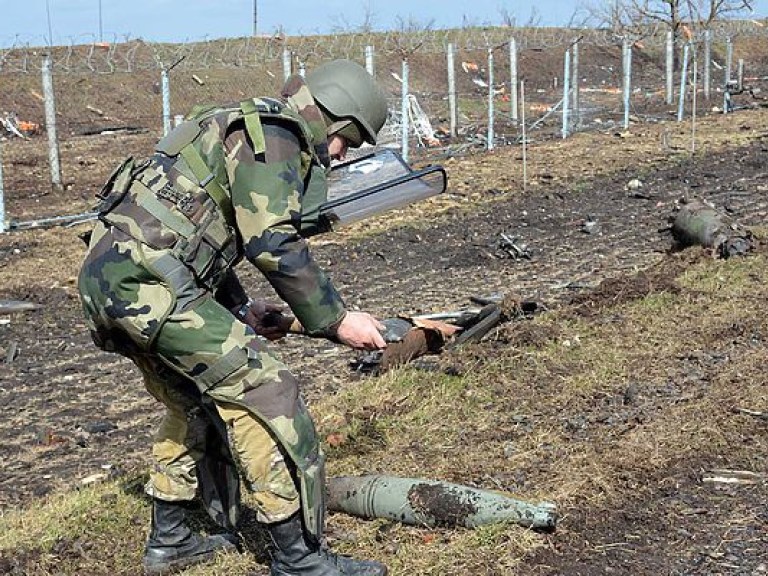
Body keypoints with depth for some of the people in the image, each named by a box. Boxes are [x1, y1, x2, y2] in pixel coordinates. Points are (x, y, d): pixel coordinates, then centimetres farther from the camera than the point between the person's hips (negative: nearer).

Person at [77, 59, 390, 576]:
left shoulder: (247, 127, 25)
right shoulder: (271, 132, -5)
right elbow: (275, 244, -16)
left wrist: (244, 312, 20)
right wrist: (336, 321, -9)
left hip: (107, 277, 10)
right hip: (144, 278, -10)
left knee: (195, 402, 23)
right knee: (262, 390, -7)